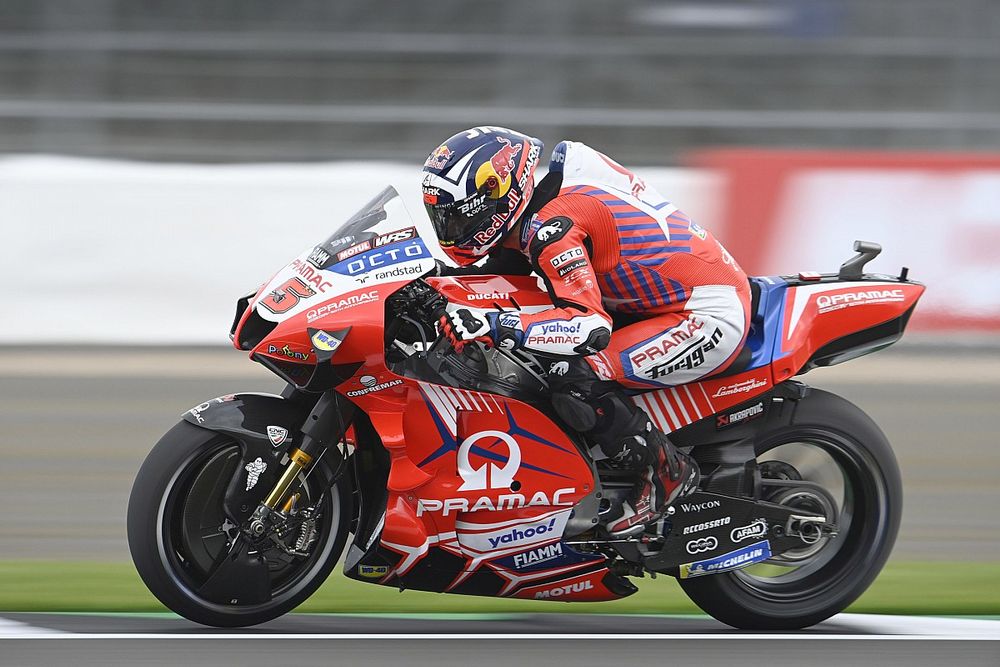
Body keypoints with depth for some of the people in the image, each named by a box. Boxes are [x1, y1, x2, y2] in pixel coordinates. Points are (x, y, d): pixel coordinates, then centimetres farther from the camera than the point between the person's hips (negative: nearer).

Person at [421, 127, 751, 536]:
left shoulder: (550, 226, -24)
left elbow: (592, 327, -34)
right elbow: (496, 272, 24)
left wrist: (493, 326, -39)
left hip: (711, 318, -11)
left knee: (572, 378, -24)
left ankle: (664, 472, -8)